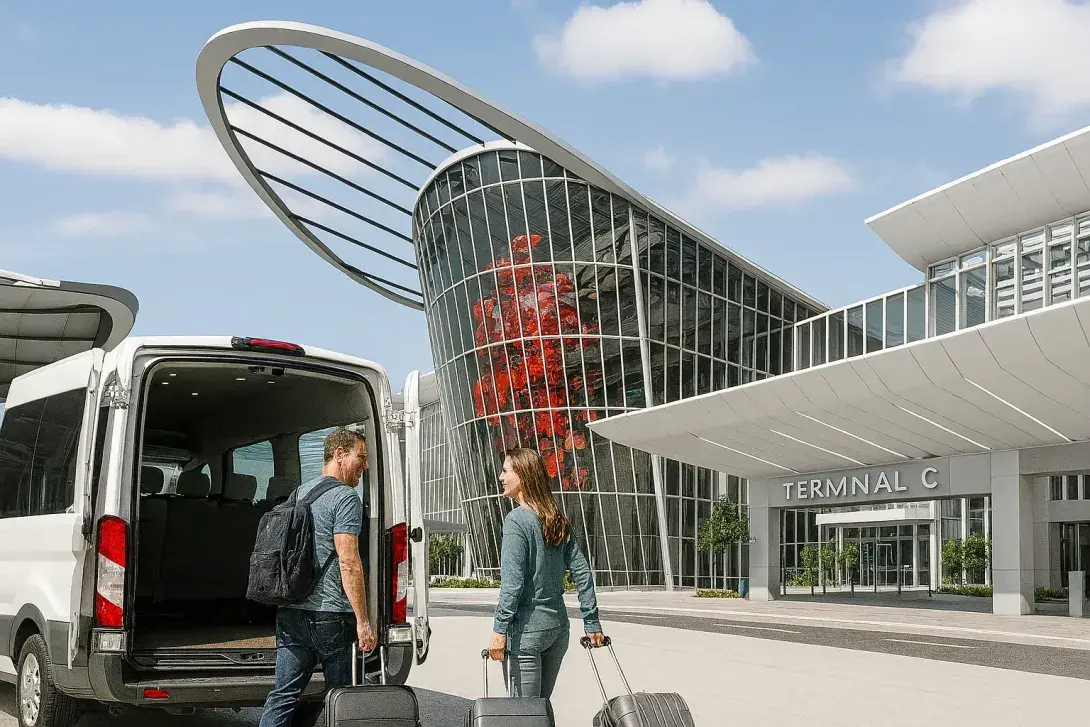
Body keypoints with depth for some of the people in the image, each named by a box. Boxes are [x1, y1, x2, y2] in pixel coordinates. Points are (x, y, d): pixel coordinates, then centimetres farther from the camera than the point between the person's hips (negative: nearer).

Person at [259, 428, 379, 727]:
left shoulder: (299, 492, 17)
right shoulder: (345, 497, -10)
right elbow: (348, 562, -17)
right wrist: (362, 620, -16)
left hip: (290, 612, 7)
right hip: (330, 615, -7)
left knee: (283, 695, 4)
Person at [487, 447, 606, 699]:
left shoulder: (517, 520, -11)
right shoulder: (557, 520, 10)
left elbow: (512, 581, -17)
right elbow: (581, 571, 8)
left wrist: (499, 629, -17)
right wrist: (592, 622, 11)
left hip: (528, 629, -7)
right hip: (558, 627, 7)